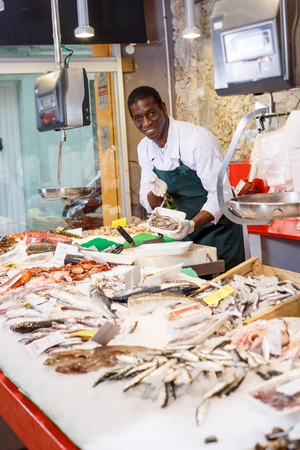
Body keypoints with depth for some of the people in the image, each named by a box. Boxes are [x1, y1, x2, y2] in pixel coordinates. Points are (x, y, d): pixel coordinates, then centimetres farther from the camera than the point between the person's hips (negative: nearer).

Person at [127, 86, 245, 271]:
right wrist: (156, 193, -21)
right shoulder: (144, 148, -1)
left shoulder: (198, 139, -22)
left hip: (218, 227, -5)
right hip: (187, 228, 6)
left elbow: (221, 195, -23)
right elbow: (150, 205, 2)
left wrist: (192, 224, -37)